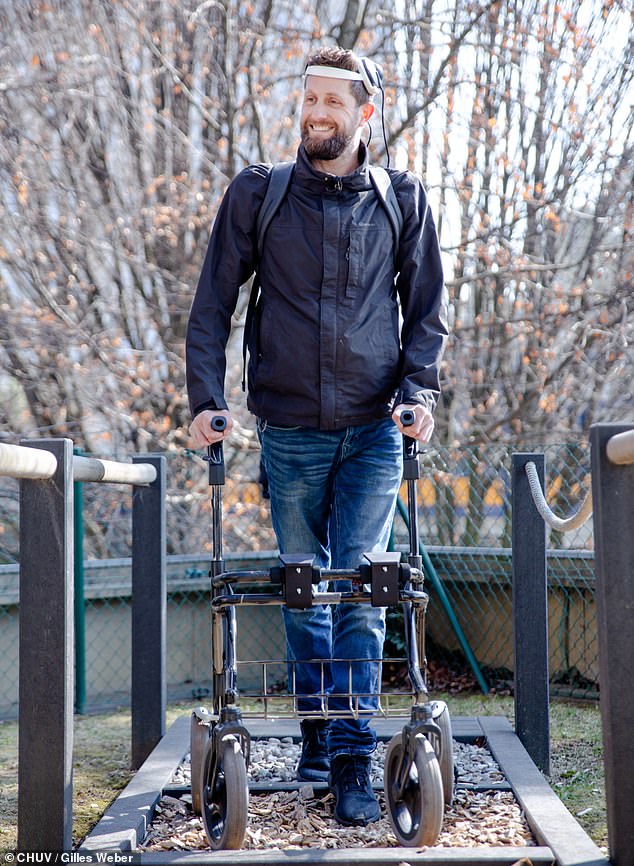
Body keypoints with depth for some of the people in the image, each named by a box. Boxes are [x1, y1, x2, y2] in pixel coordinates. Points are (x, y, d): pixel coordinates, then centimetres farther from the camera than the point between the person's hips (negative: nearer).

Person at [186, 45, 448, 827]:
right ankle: (316, 737, 24)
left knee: (359, 589, -8)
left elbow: (426, 309, 9)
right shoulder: (257, 196, 3)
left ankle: (352, 762, -5)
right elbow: (212, 304, 5)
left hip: (374, 431, -1)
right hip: (291, 432, 1)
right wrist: (205, 399, -5)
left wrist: (418, 390, -5)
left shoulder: (401, 200, 4)